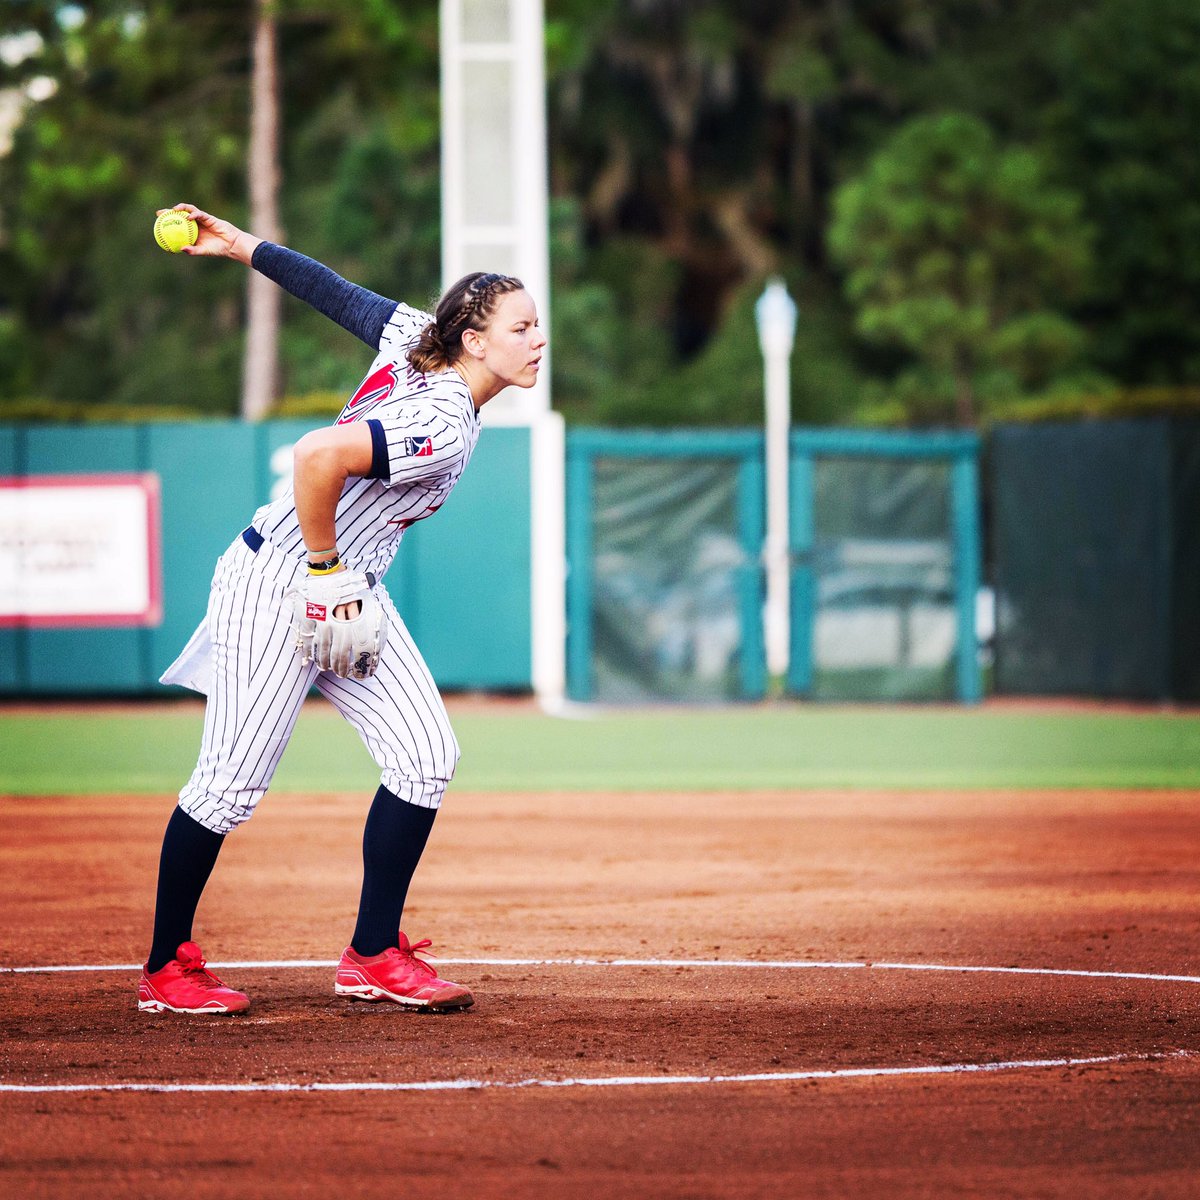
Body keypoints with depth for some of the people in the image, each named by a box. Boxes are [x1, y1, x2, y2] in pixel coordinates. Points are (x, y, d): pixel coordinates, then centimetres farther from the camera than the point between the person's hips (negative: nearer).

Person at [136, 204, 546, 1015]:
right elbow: (318, 456, -37)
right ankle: (165, 969, 12)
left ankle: (373, 957, 7)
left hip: (349, 588, 10)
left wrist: (243, 247, 16)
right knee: (233, 782, -2)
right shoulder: (444, 429, -28)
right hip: (277, 584, -10)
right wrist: (324, 570, -25)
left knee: (426, 756, 1)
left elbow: (338, 293, 7)